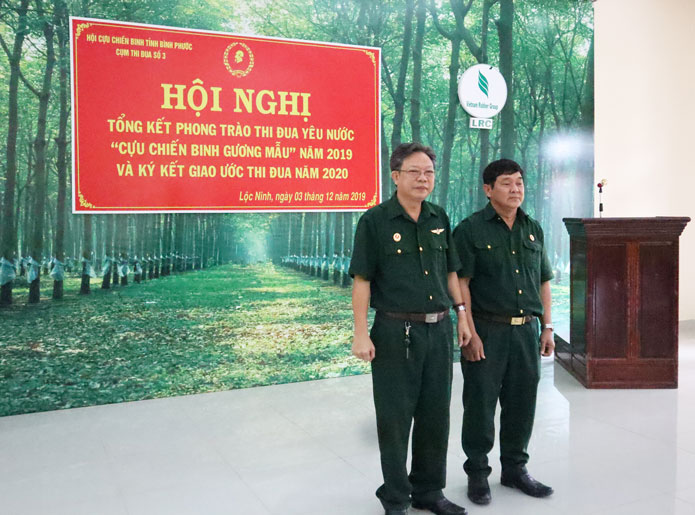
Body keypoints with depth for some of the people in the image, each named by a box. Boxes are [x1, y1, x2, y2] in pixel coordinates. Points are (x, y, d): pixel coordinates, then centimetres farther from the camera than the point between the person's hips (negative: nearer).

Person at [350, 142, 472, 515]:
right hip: (396, 332, -5)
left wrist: (461, 315, 10)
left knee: (435, 414, 13)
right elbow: (361, 280, -9)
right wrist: (361, 334, -13)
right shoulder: (375, 221, -7)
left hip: (439, 330, 5)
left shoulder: (439, 219, 8)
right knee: (395, 418, 6)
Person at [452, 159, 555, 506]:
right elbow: (461, 283, -11)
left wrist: (547, 327, 10)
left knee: (522, 404, 13)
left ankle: (515, 469, 30)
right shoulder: (470, 229, -6)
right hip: (487, 330, -5)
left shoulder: (533, 229, 12)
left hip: (526, 330, 5)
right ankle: (477, 473, 21)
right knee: (480, 404, 4)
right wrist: (470, 333, -16)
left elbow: (543, 281, 16)